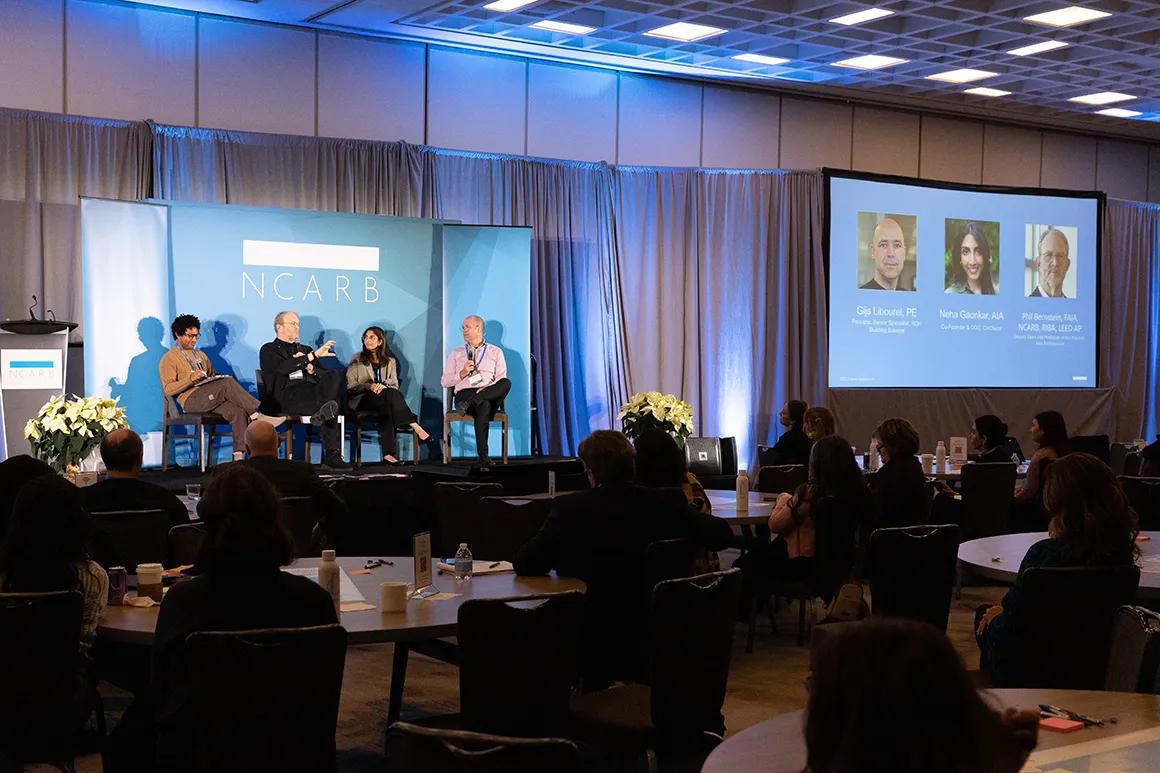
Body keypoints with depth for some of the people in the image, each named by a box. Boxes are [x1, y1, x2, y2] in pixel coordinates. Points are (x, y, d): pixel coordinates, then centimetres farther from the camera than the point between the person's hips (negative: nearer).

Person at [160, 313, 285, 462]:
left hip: (212, 399, 6)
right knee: (227, 383, -31)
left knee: (238, 412, -27)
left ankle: (239, 455, -36)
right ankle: (257, 415, -30)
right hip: (191, 400, -6)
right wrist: (190, 379, -20)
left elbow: (213, 377, 31)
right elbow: (168, 389, -5)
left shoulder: (200, 355, 28)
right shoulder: (169, 359, 7)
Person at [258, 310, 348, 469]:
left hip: (313, 391, 5)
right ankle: (332, 454, -44)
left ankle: (323, 412, -52)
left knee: (335, 376, -32)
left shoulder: (305, 349, 36)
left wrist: (311, 368, 1)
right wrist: (314, 355, -15)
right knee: (330, 405, -37)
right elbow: (283, 368, -8)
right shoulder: (269, 350, 16)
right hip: (286, 395, -5)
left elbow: (325, 375, 25)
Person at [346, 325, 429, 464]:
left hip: (382, 399, 2)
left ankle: (388, 453, -48)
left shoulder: (390, 361, 20)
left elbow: (395, 385, 9)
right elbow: (350, 385, 4)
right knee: (391, 395, -34)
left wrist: (384, 385, -14)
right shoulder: (357, 360, 14)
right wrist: (370, 386, -13)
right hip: (361, 400, -2)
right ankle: (415, 426, -42)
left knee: (386, 407, -39)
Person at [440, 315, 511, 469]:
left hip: (490, 394, 1)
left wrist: (484, 390, -13)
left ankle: (473, 401, -38)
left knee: (506, 383, -35)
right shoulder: (456, 353, 21)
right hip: (464, 393, -1)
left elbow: (501, 380, 5)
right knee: (484, 405, -39)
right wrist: (462, 374, -3)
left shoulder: (495, 352, 17)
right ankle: (483, 458, -43)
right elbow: (445, 382, 15)